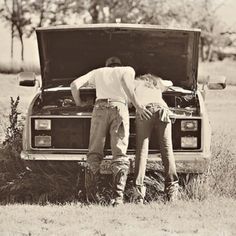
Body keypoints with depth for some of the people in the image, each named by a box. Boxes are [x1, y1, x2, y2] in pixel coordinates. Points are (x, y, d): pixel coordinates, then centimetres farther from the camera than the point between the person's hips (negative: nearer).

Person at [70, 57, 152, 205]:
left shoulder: (98, 72, 30)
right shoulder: (128, 70, 23)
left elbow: (75, 84, 18)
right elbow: (125, 79, -3)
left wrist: (78, 104, 33)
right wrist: (137, 105, -9)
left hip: (100, 108, 1)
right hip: (120, 109, -1)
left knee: (95, 153, 6)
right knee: (120, 155, -4)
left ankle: (91, 196, -9)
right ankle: (118, 197, -19)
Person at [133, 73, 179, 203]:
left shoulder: (136, 83, 32)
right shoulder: (159, 83, 40)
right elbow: (170, 83, 62)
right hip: (162, 109, 2)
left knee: (142, 150, -5)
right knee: (167, 149, -2)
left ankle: (139, 187, -18)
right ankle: (172, 186, -12)